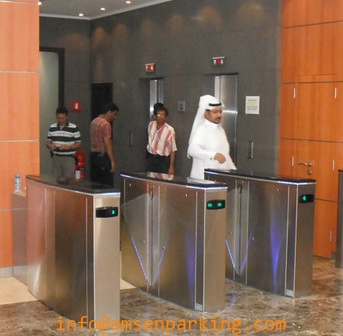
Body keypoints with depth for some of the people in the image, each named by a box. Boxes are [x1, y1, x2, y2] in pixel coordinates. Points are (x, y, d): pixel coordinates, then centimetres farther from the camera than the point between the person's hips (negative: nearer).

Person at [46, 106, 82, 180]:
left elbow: (78, 144, -2)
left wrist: (68, 147, -19)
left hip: (68, 158, -3)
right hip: (56, 157, 4)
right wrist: (50, 145, -8)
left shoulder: (74, 128, -4)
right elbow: (48, 142, 15)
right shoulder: (52, 127, 8)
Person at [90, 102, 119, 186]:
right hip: (103, 157, -9)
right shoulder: (106, 124, -15)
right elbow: (107, 144, -20)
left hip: (93, 155, 9)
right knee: (107, 185, -4)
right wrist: (112, 161, -19)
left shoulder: (94, 121, 12)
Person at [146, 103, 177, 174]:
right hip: (151, 158, 5)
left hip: (163, 160, -5)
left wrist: (171, 167, -16)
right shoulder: (151, 125, 0)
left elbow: (173, 150, -15)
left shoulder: (169, 130, -17)